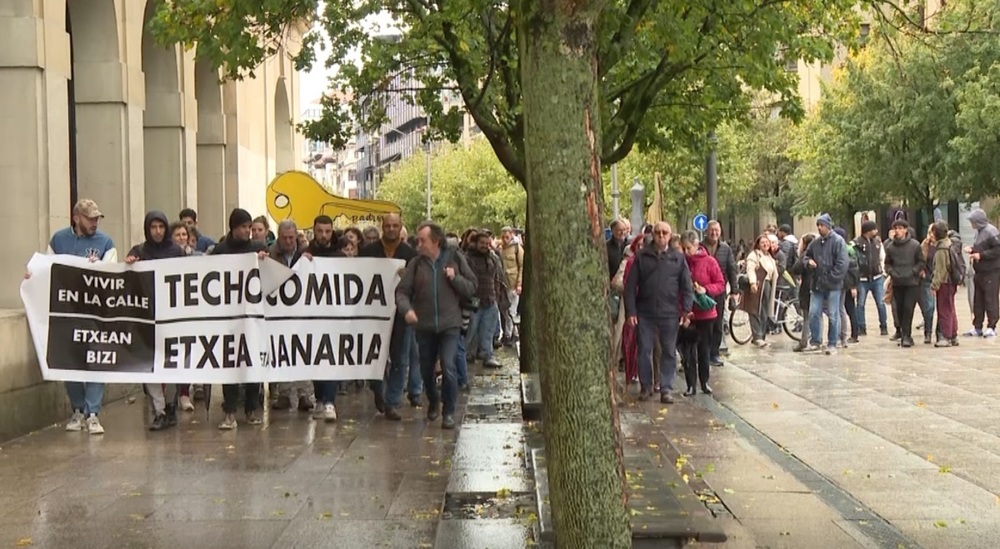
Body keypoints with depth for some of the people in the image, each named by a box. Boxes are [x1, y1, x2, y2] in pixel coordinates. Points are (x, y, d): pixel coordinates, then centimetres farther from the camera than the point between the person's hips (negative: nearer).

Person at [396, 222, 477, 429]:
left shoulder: (455, 259, -1)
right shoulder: (416, 264, 0)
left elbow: (472, 288, 2)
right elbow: (402, 291, -3)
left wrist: (455, 278, -14)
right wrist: (406, 309, -22)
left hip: (449, 324, -2)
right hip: (424, 325, 2)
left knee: (448, 368, -14)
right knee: (426, 369, 14)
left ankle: (449, 412, 0)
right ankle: (433, 402, 40)